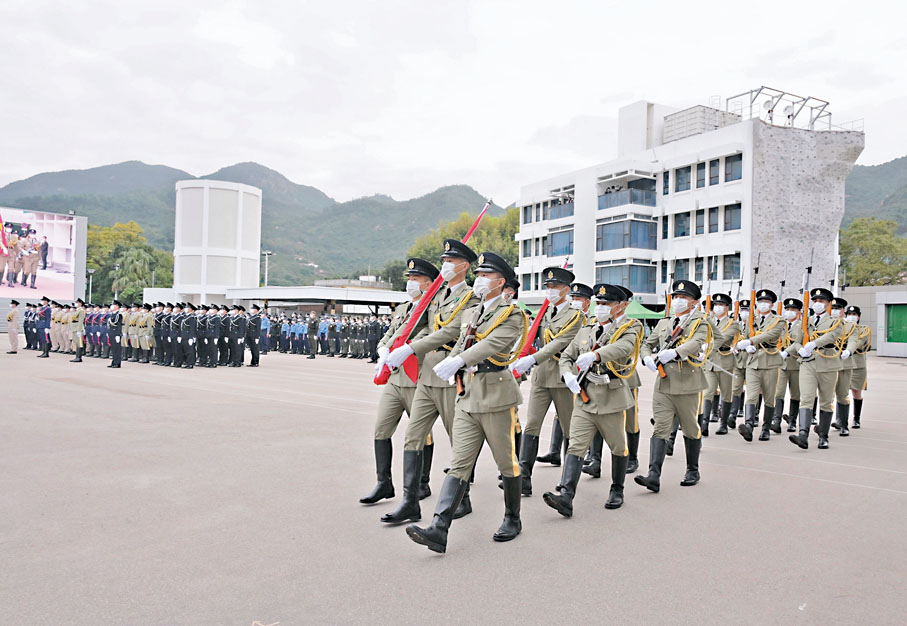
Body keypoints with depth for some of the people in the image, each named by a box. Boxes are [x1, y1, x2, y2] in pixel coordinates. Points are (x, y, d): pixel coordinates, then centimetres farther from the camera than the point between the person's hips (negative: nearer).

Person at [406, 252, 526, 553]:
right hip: (467, 398, 6)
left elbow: (492, 344, -24)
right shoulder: (471, 313, 17)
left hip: (496, 397, -6)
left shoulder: (512, 314, -7)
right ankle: (438, 531, -7)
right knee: (459, 465, -1)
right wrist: (450, 366, 8)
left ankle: (513, 520, 27)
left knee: (506, 463, 8)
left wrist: (458, 361, -36)